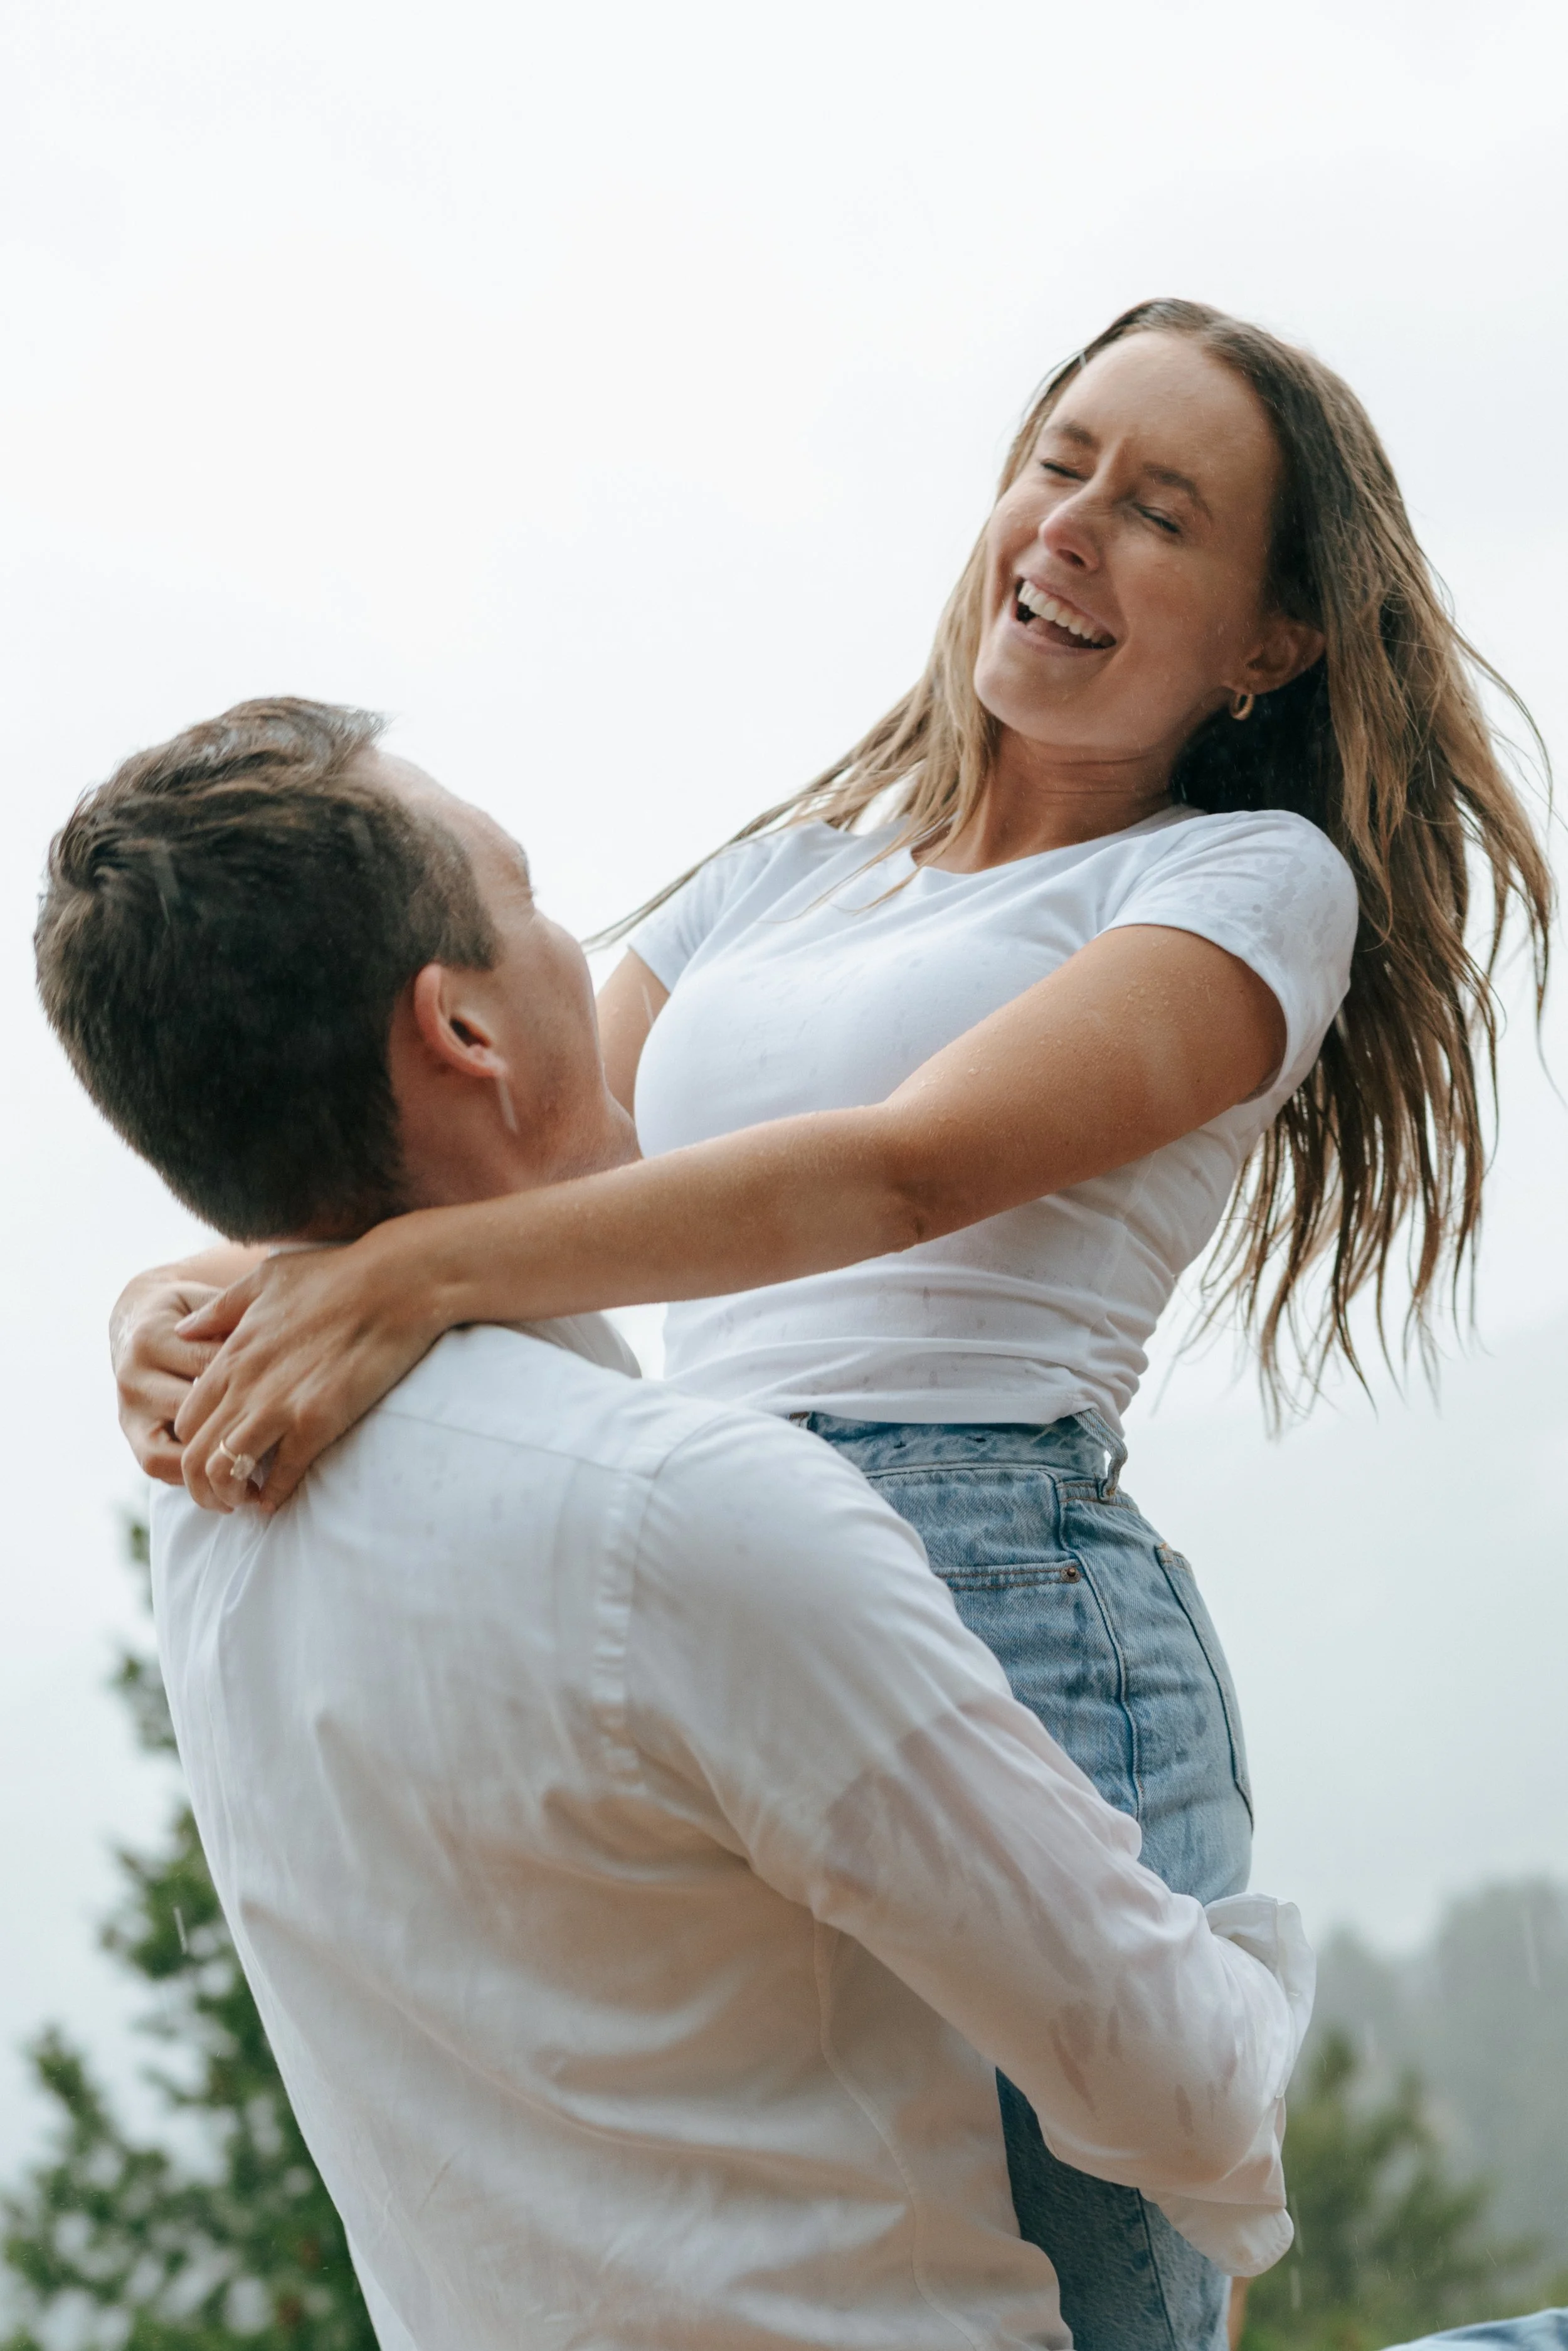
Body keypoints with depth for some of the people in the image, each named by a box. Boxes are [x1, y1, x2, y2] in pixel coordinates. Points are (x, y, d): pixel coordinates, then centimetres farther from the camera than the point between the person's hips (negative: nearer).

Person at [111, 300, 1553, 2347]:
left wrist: (429, 1274, -24)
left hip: (1005, 1638, -6)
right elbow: (494, 1160, 16)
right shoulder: (777, 879, 23)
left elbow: (916, 1167, -12)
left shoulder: (1255, 880, 4)